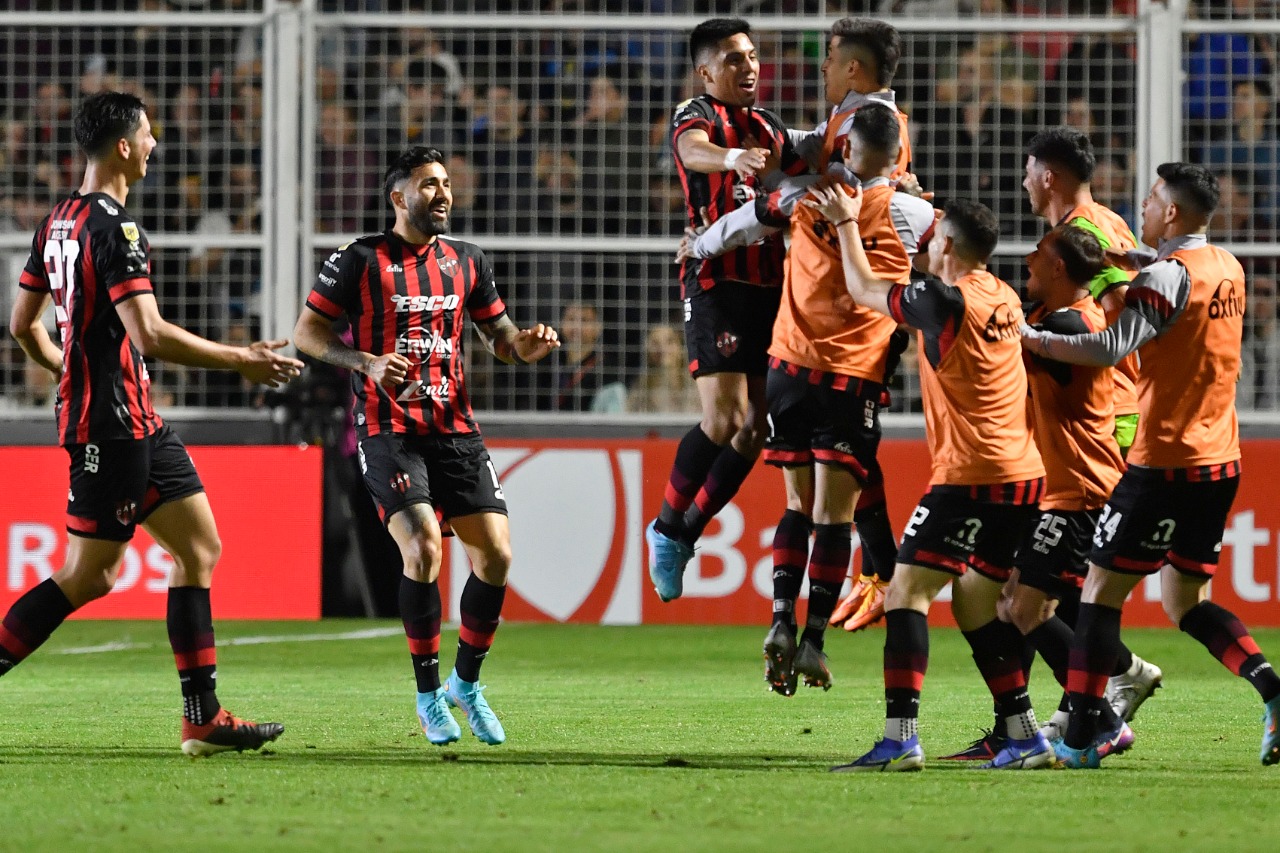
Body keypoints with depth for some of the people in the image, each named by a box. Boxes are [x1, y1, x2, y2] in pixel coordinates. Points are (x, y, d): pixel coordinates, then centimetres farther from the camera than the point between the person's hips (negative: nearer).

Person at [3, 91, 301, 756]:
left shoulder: (58, 222, 12)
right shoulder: (114, 228, -17)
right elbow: (150, 335, -24)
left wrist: (69, 372, 33)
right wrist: (242, 360, -16)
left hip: (137, 423, 10)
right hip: (112, 425, -10)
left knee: (200, 549, 7)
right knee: (90, 576, -6)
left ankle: (204, 718, 5)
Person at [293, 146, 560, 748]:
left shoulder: (466, 262, 12)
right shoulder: (362, 260, -2)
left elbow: (501, 339, 19)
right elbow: (306, 332, -2)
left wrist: (526, 346, -5)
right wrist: (366, 362, -18)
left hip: (454, 428, 5)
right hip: (388, 431, -5)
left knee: (495, 552, -5)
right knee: (423, 548, -21)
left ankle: (466, 683, 15)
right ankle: (428, 694, -6)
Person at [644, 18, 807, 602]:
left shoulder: (770, 128, 19)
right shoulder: (696, 115, -3)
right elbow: (693, 151, -26)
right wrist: (735, 158, -49)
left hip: (770, 284, 7)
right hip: (717, 283, -7)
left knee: (757, 423, 5)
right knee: (723, 419, -16)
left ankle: (684, 533, 18)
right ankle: (667, 526, 2)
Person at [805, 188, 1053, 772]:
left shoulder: (947, 301, -13)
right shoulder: (1002, 298, 12)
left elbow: (864, 290, 3)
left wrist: (846, 224, 17)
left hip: (971, 477, -9)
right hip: (1022, 476, 9)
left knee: (907, 590, -9)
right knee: (974, 603, 18)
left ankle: (900, 739, -19)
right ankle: (1026, 738, 15)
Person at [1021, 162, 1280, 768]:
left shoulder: (1167, 277, -16)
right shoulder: (1228, 269, 10)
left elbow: (1108, 348, -26)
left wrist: (1029, 338, -19)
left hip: (1165, 463, -8)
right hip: (1220, 462, 8)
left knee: (1101, 591, 0)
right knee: (1186, 603, 16)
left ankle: (1079, 741, -2)